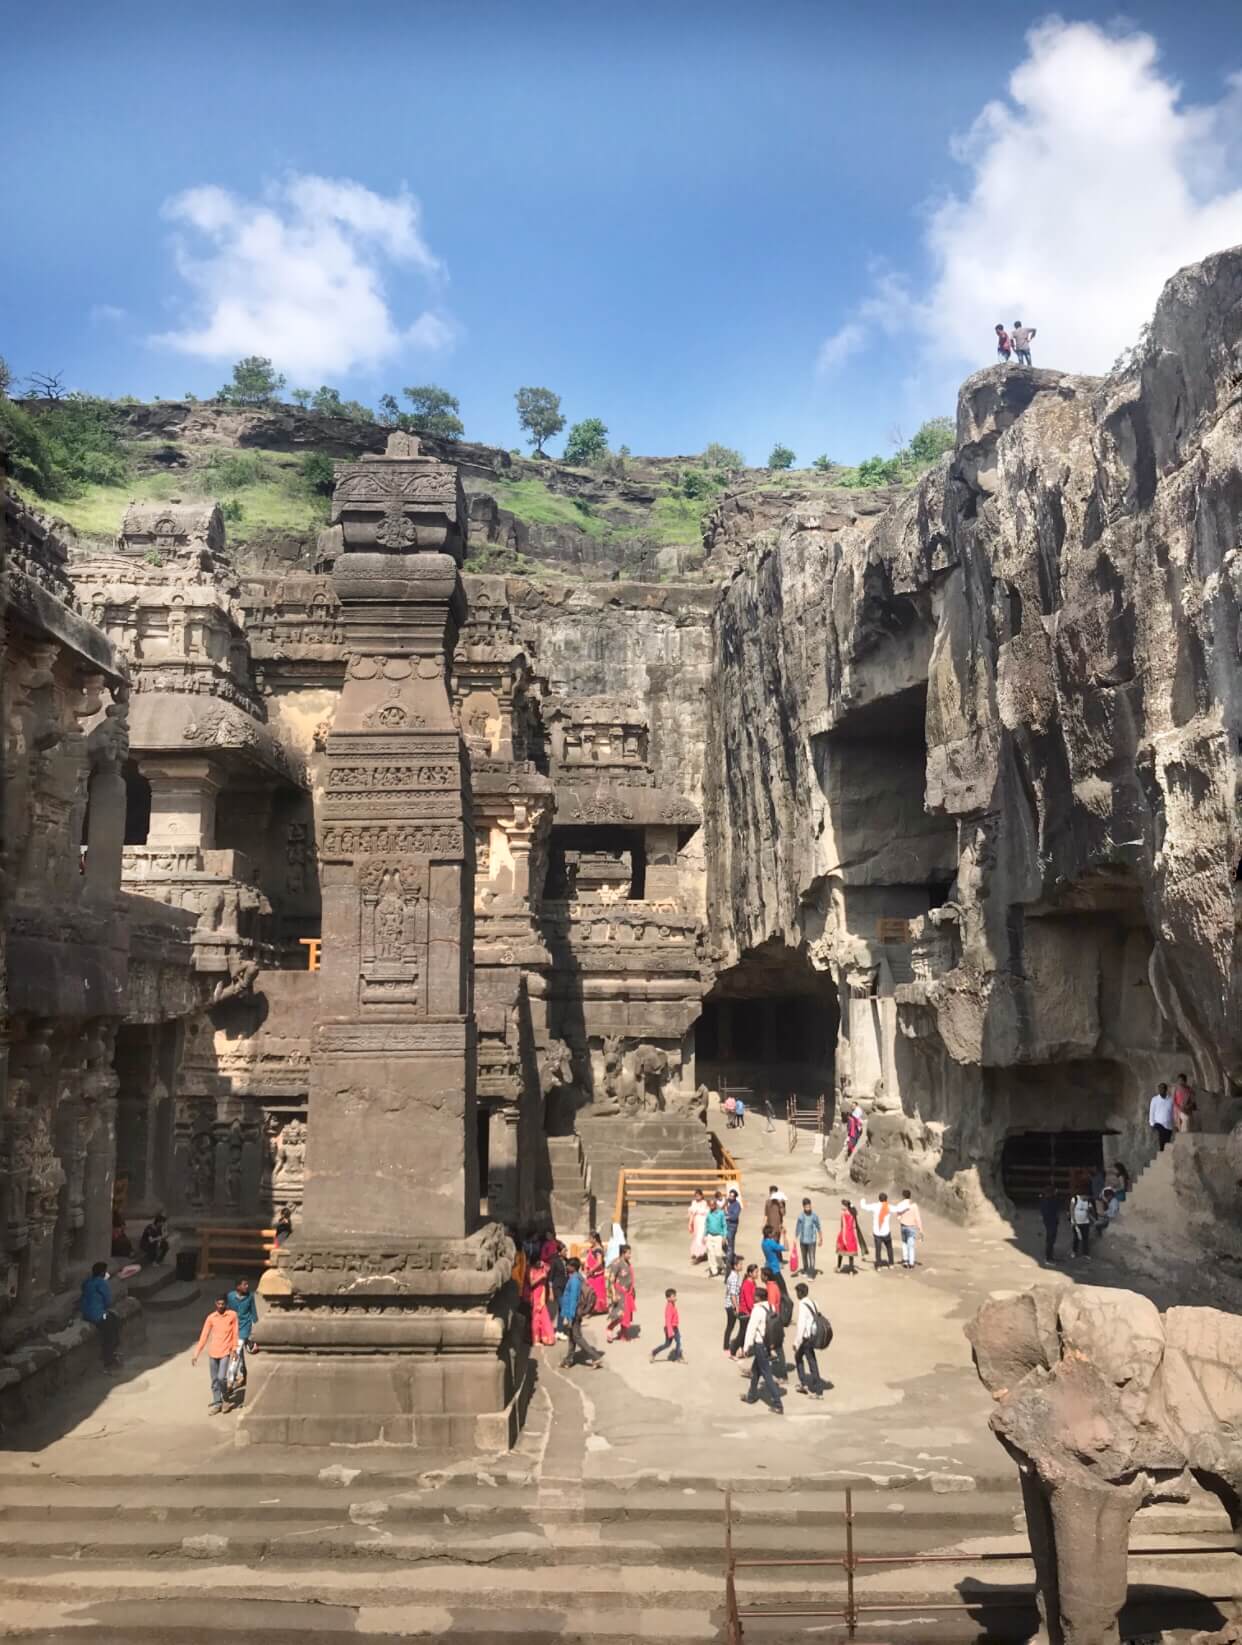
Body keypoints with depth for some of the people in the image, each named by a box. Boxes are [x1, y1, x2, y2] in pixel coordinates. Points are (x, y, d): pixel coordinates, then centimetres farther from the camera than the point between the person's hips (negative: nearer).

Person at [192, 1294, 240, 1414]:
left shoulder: (232, 1315, -4)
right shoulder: (211, 1317, 0)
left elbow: (235, 1333, 1)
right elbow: (204, 1336, 1)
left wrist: (234, 1349, -2)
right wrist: (196, 1353, -1)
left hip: (225, 1352, -3)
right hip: (212, 1352, 3)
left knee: (221, 1377, -12)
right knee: (214, 1380, 7)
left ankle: (226, 1398, 14)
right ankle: (217, 1403, 21)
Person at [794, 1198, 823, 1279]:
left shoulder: (814, 1216, -5)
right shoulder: (800, 1216, -3)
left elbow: (819, 1227, 5)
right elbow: (797, 1228, 2)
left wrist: (821, 1239, 10)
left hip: (812, 1240, -2)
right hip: (803, 1240, 2)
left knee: (812, 1257, -10)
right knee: (804, 1257, 15)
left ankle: (811, 1275, -9)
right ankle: (805, 1271, 33)